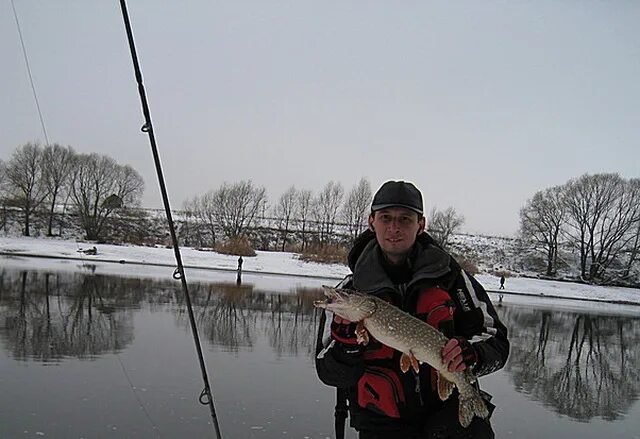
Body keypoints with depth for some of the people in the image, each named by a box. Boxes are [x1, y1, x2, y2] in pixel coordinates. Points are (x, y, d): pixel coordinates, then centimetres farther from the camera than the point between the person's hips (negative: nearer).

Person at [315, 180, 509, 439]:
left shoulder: (450, 276, 2)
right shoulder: (350, 290, 1)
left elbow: (497, 341, 4)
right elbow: (330, 374, 3)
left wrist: (472, 354, -18)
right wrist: (346, 343, -18)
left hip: (448, 410, -1)